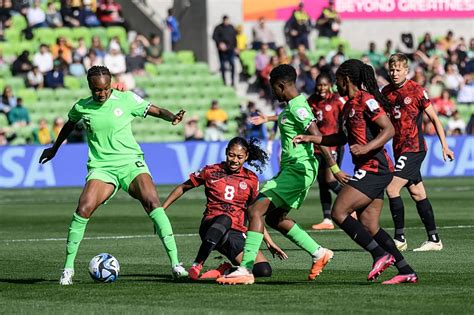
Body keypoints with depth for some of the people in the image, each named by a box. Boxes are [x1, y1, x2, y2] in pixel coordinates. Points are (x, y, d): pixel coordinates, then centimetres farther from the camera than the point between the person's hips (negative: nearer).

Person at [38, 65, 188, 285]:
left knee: (152, 203, -23)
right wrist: (54, 148, 38)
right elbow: (70, 125, 25)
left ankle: (175, 263, -22)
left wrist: (172, 117, -15)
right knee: (83, 210, -21)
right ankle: (68, 267, -6)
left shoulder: (126, 100, -2)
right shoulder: (81, 108, 3)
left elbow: (155, 111, 7)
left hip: (131, 162, -1)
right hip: (101, 167, 1)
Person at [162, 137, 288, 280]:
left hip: (237, 233, 3)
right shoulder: (211, 171, 5)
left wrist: (269, 242, 14)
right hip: (211, 226, -3)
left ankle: (224, 270, 6)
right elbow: (183, 188, 15)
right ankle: (196, 266, -37)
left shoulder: (251, 179, 10)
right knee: (225, 219, -41)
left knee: (264, 271, -21)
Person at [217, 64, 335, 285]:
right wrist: (269, 119, 57)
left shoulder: (297, 108, -17)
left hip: (298, 170, -11)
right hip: (290, 169, 11)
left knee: (255, 210, -16)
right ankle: (318, 253, 26)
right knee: (275, 218, 20)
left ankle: (245, 270, -20)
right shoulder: (295, 104, 13)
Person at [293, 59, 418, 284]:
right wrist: (309, 138, 24)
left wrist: (366, 148, -27)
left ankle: (381, 255, -13)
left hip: (374, 169, -10)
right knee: (369, 226, 5)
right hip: (370, 171, 10)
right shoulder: (349, 105, 18)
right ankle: (406, 271, 4)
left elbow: (389, 130, -17)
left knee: (338, 213, -12)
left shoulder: (366, 100, -11)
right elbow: (341, 138, 30)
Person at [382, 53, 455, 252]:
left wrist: (444, 145, -5)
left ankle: (399, 238, -10)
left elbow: (434, 118, -4)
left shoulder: (416, 90, -9)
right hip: (399, 149, 7)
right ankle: (434, 239, 13)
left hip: (414, 148, -7)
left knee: (392, 188, -15)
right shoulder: (386, 92, 8)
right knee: (417, 194, 8)